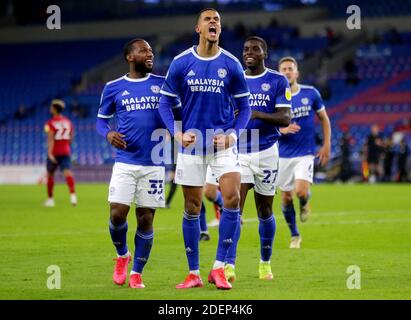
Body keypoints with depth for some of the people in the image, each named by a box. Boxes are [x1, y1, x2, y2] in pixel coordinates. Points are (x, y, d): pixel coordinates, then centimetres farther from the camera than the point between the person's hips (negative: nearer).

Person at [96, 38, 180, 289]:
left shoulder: (163, 84, 5)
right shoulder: (113, 88, 5)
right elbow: (101, 119, 13)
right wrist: (108, 133, -9)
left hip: (154, 163, 0)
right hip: (125, 162, 0)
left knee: (146, 219, 1)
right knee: (117, 214, -9)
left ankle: (137, 273, 14)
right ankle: (122, 256, 20)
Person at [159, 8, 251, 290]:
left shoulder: (231, 64, -1)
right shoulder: (180, 63, -1)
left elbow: (244, 107, 5)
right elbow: (166, 103, 5)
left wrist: (233, 134, -10)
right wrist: (177, 133, -10)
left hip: (223, 143, 0)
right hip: (191, 143, 0)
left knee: (232, 198, -16)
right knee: (192, 209, 4)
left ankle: (219, 268, -7)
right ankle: (194, 274, 15)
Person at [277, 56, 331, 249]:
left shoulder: (310, 93, -2)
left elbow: (324, 119, 10)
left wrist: (326, 145, 4)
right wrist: (283, 130, -22)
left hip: (305, 153, -1)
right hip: (283, 155, 1)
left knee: (301, 191, -21)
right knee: (286, 197, 5)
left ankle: (305, 204, 17)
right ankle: (294, 235, 24)